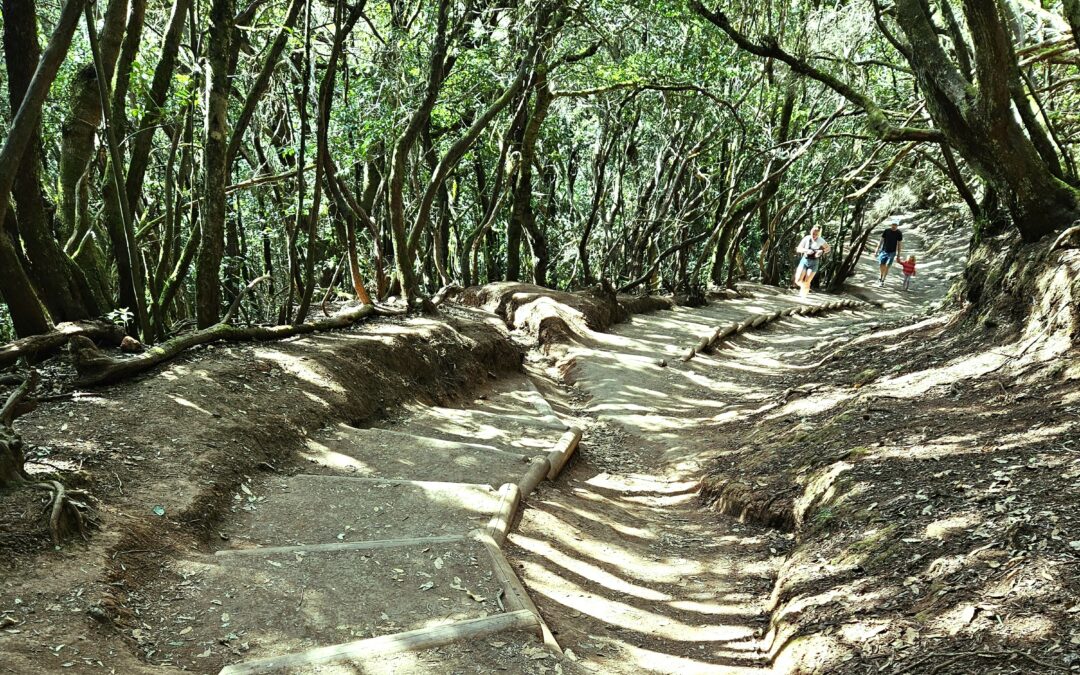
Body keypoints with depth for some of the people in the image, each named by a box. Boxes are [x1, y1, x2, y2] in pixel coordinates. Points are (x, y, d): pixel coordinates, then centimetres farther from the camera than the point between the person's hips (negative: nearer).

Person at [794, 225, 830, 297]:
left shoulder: (821, 241, -9)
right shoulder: (806, 238, -8)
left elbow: (828, 248, 7)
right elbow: (798, 249, -10)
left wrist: (821, 252, -14)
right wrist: (807, 250, -29)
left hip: (814, 263, -1)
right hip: (804, 261, 1)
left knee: (806, 282, -7)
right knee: (798, 280, -10)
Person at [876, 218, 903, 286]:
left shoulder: (899, 233, -7)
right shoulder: (886, 231, -5)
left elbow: (899, 244, 0)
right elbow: (881, 241, 1)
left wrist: (898, 255, 1)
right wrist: (877, 251, 1)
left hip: (892, 253, -1)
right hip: (884, 251, 1)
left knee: (887, 267, -6)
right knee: (881, 266, 6)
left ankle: (883, 280, 6)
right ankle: (881, 277, 31)